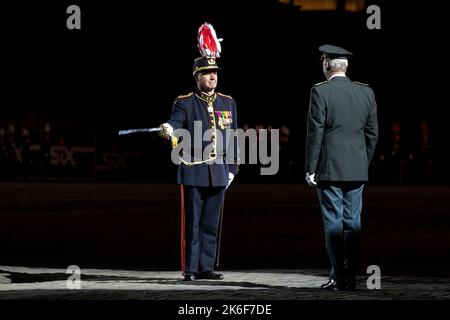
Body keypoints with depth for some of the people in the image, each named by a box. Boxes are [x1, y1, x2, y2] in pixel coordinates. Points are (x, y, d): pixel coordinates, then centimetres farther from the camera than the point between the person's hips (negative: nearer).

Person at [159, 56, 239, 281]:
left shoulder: (228, 103, 11)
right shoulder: (184, 103, -2)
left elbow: (233, 139, 13)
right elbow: (176, 123, -21)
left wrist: (232, 169, 9)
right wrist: (168, 129, -44)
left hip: (219, 172, 4)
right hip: (193, 172, -4)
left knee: (211, 224, 6)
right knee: (192, 223, -1)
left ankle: (206, 267, 11)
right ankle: (190, 269, 3)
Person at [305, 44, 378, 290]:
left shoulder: (320, 92, -8)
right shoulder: (366, 93, 6)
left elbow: (315, 133, -10)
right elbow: (372, 134, 9)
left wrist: (310, 169, -5)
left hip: (329, 169, -4)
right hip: (357, 170, 4)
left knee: (333, 223, -1)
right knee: (353, 223, 8)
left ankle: (338, 277, -2)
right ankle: (350, 277, 8)